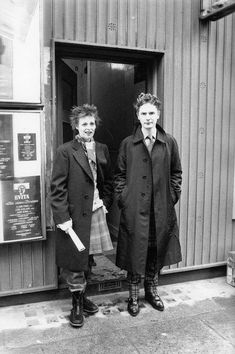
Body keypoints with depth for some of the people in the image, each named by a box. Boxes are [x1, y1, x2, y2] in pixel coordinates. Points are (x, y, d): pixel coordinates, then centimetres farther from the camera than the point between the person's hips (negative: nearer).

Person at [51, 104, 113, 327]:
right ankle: (77, 304, 21)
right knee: (75, 262, 3)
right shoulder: (65, 151, -7)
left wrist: (106, 202, 7)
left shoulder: (102, 149, 10)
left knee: (88, 259, 15)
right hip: (75, 215, -5)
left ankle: (83, 297, 33)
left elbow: (108, 181, 18)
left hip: (96, 212, 5)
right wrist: (62, 217, -15)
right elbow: (57, 188, -10)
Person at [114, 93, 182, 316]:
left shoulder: (169, 143, 4)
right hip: (134, 210, -1)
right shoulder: (127, 144, 1)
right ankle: (133, 295, 26)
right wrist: (123, 198, -3)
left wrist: (172, 196, 2)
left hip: (161, 210, 2)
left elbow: (176, 173, 10)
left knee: (157, 252, 14)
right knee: (134, 253, 6)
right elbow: (119, 175, 5)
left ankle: (151, 290, 35)